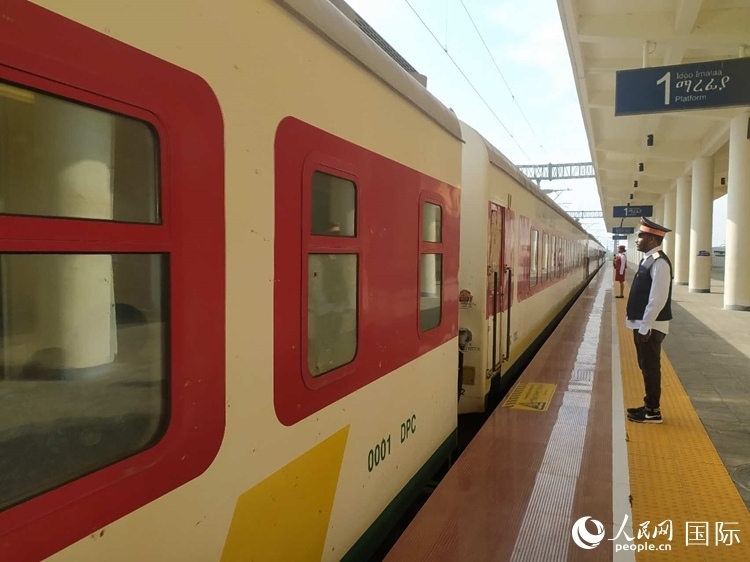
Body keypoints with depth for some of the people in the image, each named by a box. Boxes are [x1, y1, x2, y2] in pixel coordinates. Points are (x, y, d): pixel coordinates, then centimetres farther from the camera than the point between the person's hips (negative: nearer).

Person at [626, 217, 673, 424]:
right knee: (646, 367, 17)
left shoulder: (659, 262, -19)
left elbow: (658, 299, -24)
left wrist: (645, 326, -21)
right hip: (642, 324, 9)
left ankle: (653, 412, 12)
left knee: (651, 367, 1)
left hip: (650, 326, -9)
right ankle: (649, 405, 28)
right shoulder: (648, 259, 11)